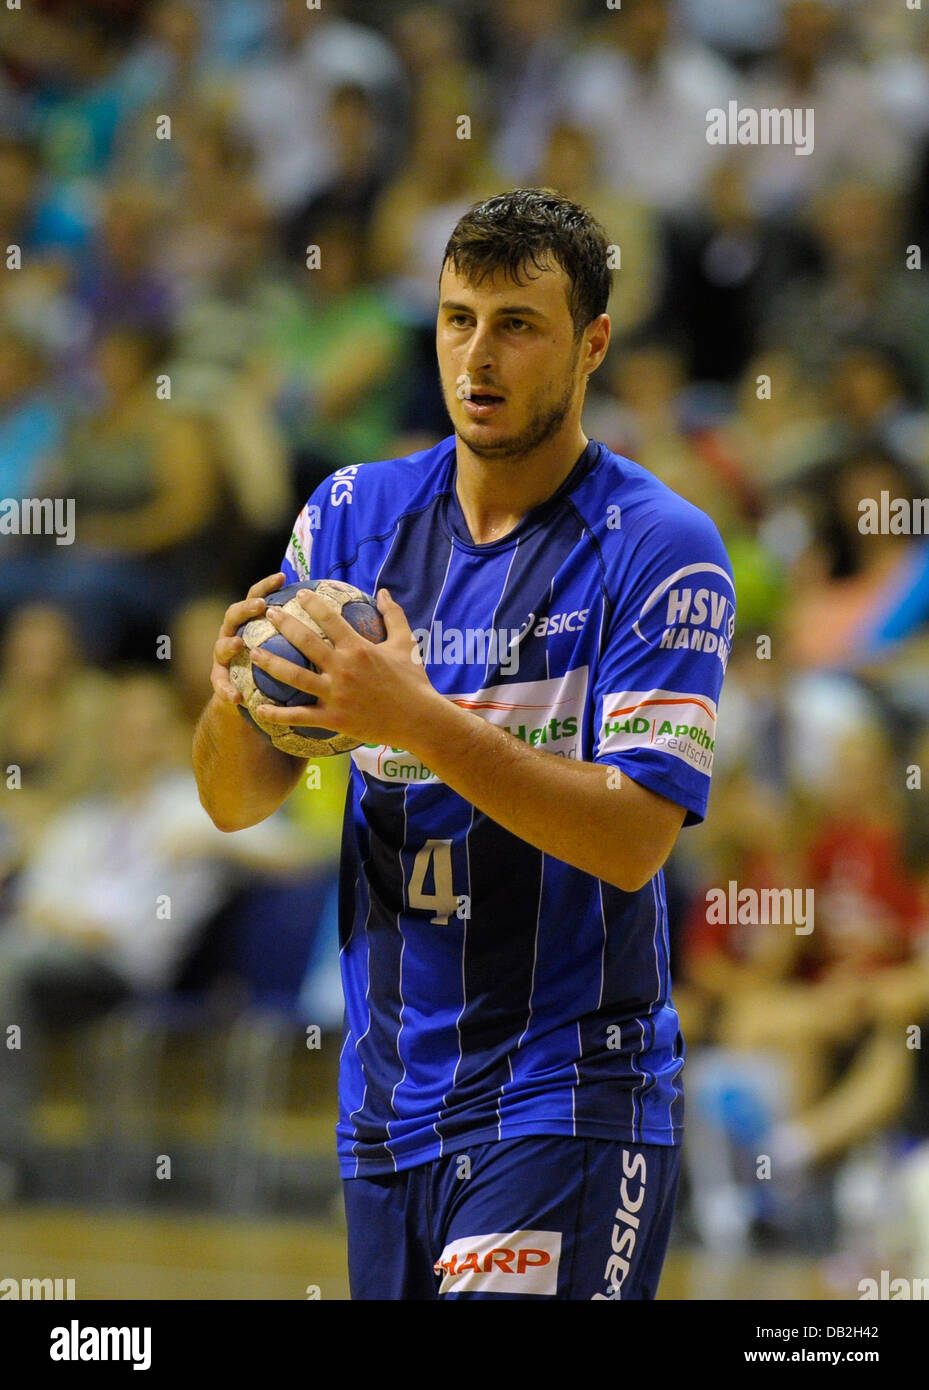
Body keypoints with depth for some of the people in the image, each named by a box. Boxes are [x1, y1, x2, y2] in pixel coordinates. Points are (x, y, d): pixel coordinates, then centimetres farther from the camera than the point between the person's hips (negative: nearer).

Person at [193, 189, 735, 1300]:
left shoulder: (658, 549, -8)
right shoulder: (354, 514, 7)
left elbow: (633, 839, -17)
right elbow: (236, 802, 6)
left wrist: (417, 720, -26)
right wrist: (234, 701, -17)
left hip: (570, 1094, -5)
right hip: (386, 1105, 5)